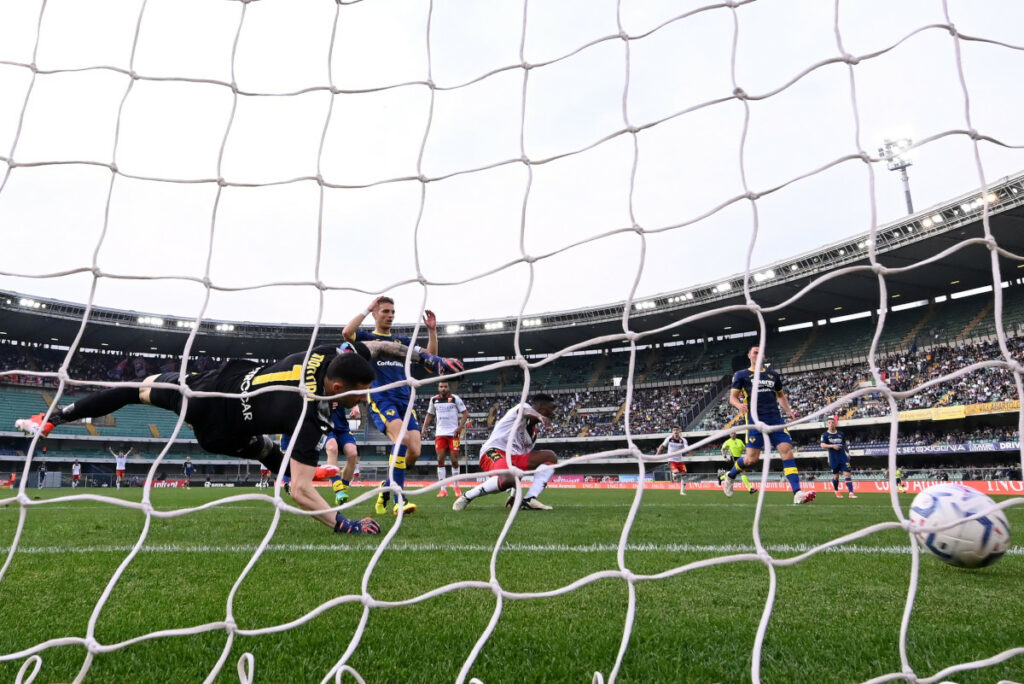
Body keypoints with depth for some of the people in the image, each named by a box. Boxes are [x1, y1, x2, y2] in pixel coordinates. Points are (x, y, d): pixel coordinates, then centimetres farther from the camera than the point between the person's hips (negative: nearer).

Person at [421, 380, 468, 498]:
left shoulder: (455, 398, -2)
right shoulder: (434, 399, 9)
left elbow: (465, 413, 0)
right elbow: (430, 415, 18)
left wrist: (460, 427, -12)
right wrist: (424, 427, 4)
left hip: (453, 433, -3)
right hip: (440, 433, 3)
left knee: (454, 460, -2)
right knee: (440, 460, -4)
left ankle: (456, 486, 16)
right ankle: (443, 489, -1)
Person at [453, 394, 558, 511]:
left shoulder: (535, 430, 21)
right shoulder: (525, 407, -2)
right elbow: (524, 411, -30)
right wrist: (539, 416, -54)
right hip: (494, 452, -8)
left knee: (550, 457, -3)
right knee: (507, 480, -38)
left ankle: (529, 500, -15)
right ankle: (466, 497, -14)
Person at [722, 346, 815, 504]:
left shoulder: (773, 375, 17)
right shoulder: (742, 375, 6)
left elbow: (781, 395, 29)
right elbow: (732, 397, 2)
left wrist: (788, 411, 12)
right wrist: (739, 405, -20)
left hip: (775, 419, 4)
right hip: (755, 420, -3)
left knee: (787, 451, -12)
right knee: (752, 459, -7)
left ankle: (797, 494, -16)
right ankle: (730, 477, 23)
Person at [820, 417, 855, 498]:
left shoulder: (841, 434, 9)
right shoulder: (825, 435, -1)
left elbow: (844, 444, 21)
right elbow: (822, 445, -13)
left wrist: (847, 454, 18)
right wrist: (832, 446, -25)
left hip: (843, 457, 2)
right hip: (833, 458, -2)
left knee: (848, 474, -10)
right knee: (835, 476, 7)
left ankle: (851, 492, -12)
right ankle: (837, 491, 29)